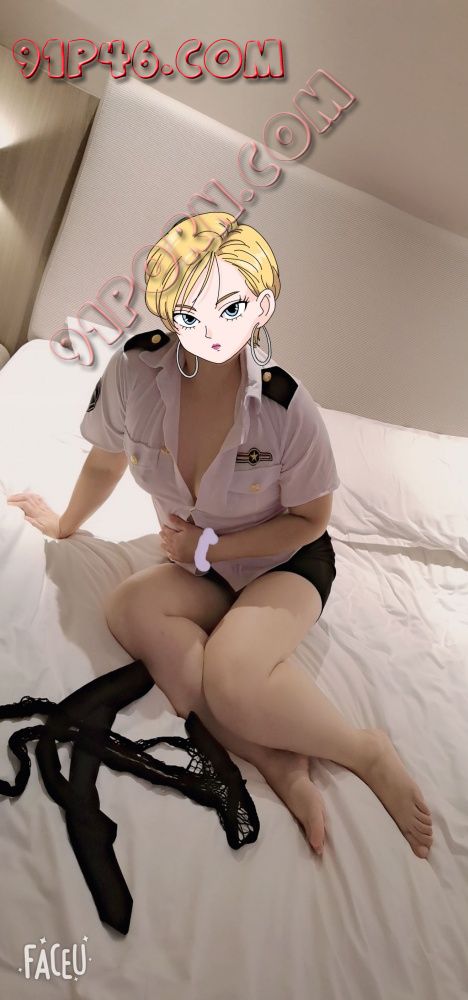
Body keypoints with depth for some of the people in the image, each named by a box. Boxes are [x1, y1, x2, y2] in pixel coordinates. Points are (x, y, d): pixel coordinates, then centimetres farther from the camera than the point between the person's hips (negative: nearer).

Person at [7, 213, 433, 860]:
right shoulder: (133, 371, -16)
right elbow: (105, 462, 4)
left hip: (287, 564, -4)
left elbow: (310, 520, -10)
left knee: (232, 674, -31)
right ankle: (274, 760, -21)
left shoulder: (288, 407, -24)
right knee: (127, 607, -27)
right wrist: (67, 525, 19)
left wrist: (206, 547, -15)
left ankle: (368, 751, -3)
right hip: (200, 568, 4)